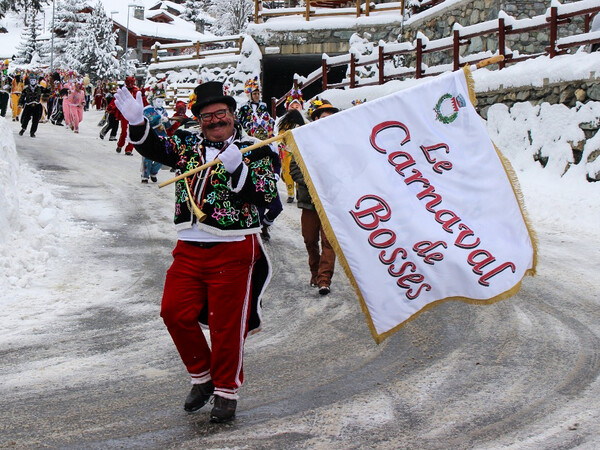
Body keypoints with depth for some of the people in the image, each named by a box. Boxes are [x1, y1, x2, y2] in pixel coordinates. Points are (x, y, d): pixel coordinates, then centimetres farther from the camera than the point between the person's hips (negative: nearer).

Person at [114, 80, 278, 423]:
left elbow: (267, 196, -10)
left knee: (226, 324, 0)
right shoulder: (188, 144, 13)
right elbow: (154, 148, 2)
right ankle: (202, 377, 22)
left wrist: (237, 170, -24)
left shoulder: (254, 150, -1)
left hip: (233, 250, -4)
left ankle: (227, 391, 17)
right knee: (175, 311, 2)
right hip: (190, 247, 5)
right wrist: (138, 123, -16)